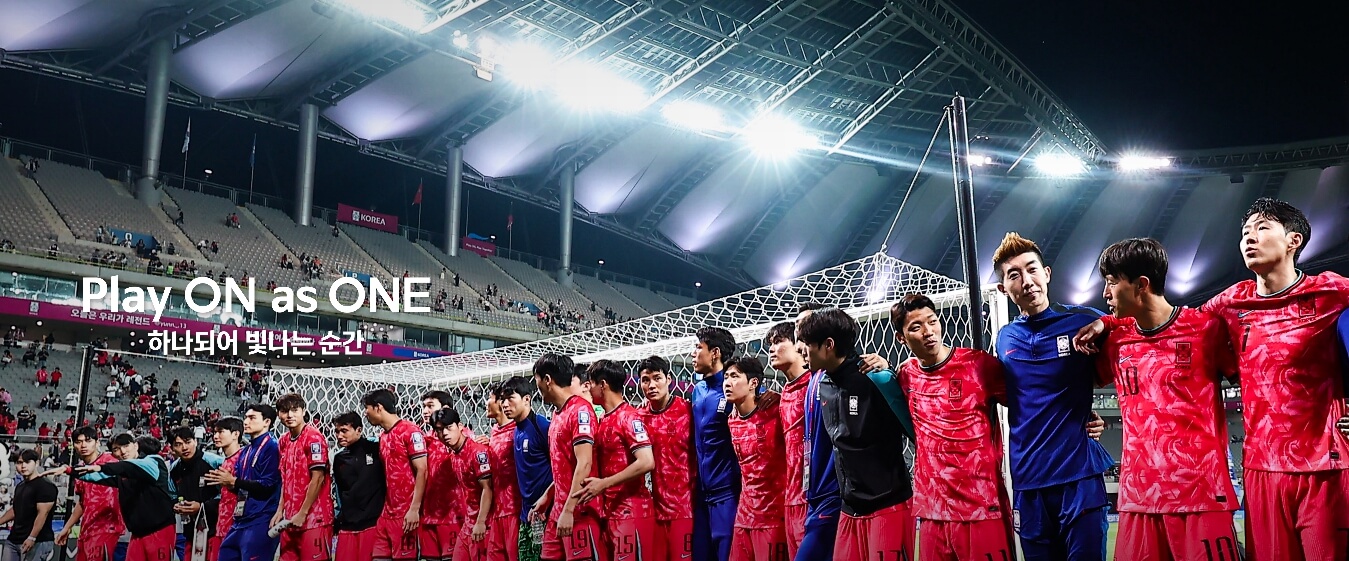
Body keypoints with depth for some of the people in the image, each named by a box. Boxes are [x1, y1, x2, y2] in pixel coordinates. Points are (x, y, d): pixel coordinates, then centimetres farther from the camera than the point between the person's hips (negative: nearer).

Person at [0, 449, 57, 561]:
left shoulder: (45, 486, -13)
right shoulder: (20, 486, 17)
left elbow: (43, 513, -20)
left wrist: (31, 538, -24)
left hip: (37, 542, -9)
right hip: (13, 540, 9)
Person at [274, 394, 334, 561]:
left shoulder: (314, 438, -11)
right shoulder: (284, 441, 13)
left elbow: (318, 478, -14)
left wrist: (302, 514, -13)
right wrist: (280, 510, 12)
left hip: (314, 517, -7)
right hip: (290, 519, 7)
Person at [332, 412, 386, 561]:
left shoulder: (376, 449, -2)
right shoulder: (339, 459, 13)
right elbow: (341, 492, 19)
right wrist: (340, 518, 12)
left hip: (373, 522, -4)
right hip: (347, 526, 5)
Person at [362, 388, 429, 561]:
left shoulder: (410, 431, -9)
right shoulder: (383, 437, 15)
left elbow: (422, 471, -13)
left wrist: (414, 508, -18)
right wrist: (386, 508, 11)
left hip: (406, 513, -7)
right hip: (387, 513, 8)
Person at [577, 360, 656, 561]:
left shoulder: (628, 417, -11)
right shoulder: (604, 420, 14)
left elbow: (646, 462, -21)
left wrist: (603, 484, -18)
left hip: (631, 511, -8)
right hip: (610, 510, 8)